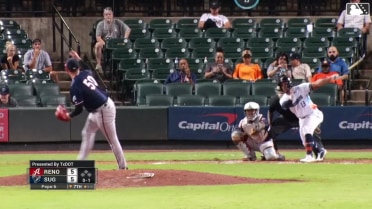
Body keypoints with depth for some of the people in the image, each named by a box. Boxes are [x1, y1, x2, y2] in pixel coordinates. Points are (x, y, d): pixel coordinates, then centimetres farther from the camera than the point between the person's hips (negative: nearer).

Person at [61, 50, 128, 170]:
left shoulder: (75, 86, -21)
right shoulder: (86, 74, 2)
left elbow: (79, 109, -17)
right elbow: (87, 68, 31)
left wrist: (69, 116, 0)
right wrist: (79, 59, 29)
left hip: (103, 111, -9)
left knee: (112, 140, 2)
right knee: (87, 133, 18)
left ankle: (123, 167, 10)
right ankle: (81, 161, 22)